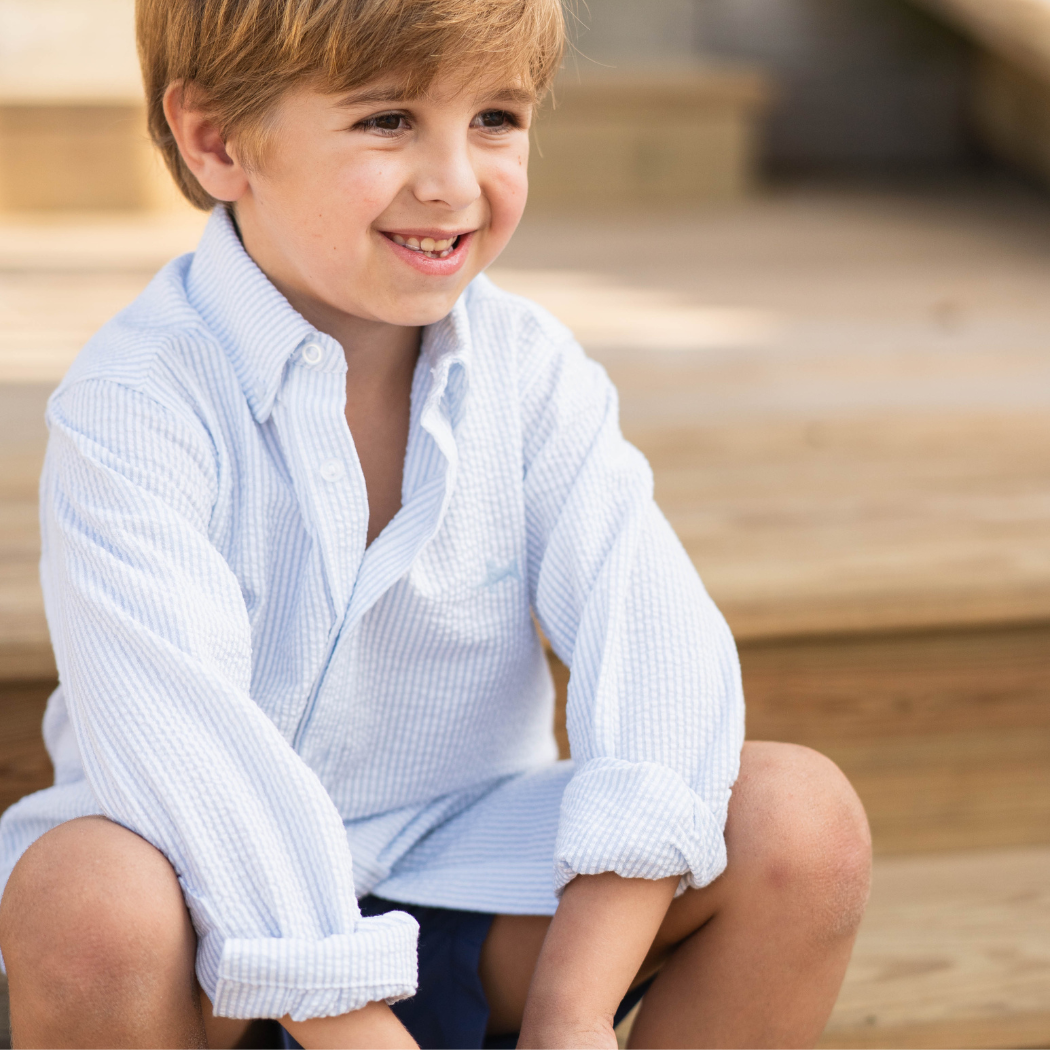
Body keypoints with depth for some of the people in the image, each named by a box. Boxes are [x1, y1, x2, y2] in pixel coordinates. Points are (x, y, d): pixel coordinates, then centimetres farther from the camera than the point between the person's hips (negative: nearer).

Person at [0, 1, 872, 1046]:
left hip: (461, 865, 4)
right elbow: (178, 752, -28)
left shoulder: (527, 370, -4)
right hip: (225, 908, -3)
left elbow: (655, 640, -15)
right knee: (86, 897, -38)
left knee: (803, 819, -17)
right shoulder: (137, 405, -18)